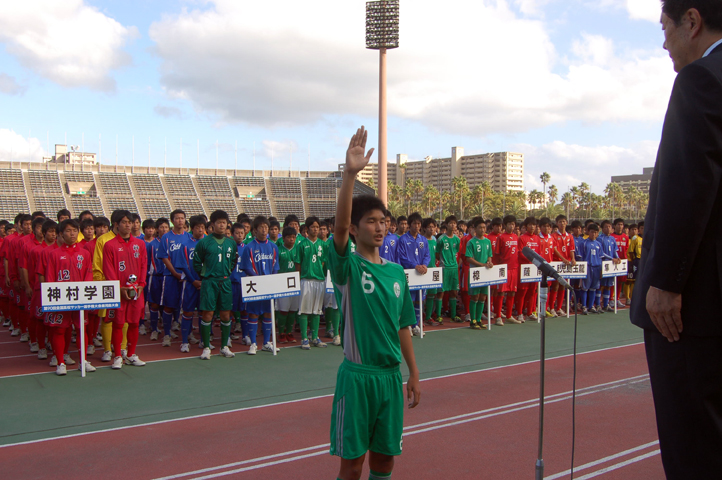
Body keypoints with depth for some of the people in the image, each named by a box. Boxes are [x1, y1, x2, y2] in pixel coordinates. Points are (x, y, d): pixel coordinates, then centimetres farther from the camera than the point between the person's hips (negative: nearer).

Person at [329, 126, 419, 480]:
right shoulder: (347, 266, -9)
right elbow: (339, 227, -29)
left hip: (391, 375, 5)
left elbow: (402, 326, 14)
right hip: (357, 375, -5)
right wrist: (350, 173, -39)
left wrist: (413, 373, 13)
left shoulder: (396, 272, 7)